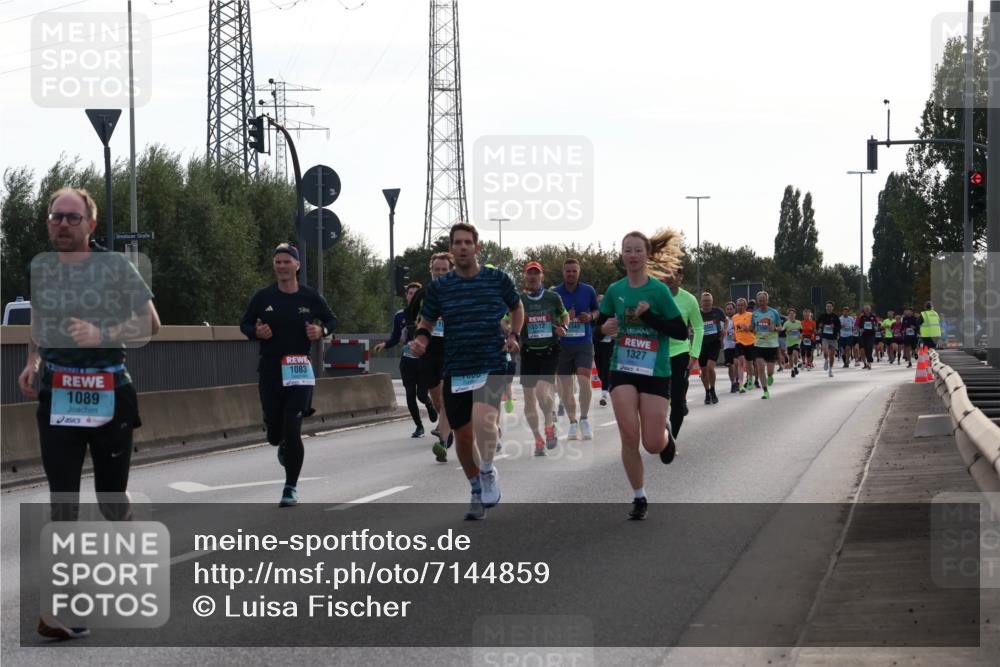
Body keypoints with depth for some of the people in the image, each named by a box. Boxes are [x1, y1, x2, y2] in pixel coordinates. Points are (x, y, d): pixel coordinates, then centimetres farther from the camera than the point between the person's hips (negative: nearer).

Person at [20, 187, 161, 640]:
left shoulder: (115, 266, -2)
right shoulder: (40, 268, 9)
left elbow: (149, 322, -3)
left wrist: (103, 335, -17)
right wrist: (32, 363, 8)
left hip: (108, 395, -2)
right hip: (57, 397, 2)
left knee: (111, 497, 6)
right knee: (62, 501, -5)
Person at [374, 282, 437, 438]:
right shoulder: (400, 316, 4)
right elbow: (395, 338, 11)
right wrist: (384, 344, -7)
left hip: (424, 361, -3)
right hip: (407, 361, 3)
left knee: (422, 394, -7)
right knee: (410, 395, 1)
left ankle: (430, 405, 31)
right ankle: (419, 426, 17)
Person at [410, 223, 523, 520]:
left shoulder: (498, 280, 1)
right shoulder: (439, 287, 3)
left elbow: (517, 308, 19)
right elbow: (425, 323, 13)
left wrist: (513, 335, 2)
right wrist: (420, 340, -8)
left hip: (492, 365, -3)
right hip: (455, 370, 3)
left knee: (483, 420, -29)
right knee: (463, 436, 8)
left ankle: (488, 473, -5)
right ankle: (477, 491, 29)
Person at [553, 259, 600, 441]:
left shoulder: (588, 291, 3)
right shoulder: (554, 293, 1)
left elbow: (597, 311, 16)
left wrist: (590, 316, -6)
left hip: (584, 343, -1)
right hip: (562, 344, 1)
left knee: (584, 380, -18)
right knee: (565, 386, 3)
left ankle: (584, 419, -6)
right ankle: (572, 423, 15)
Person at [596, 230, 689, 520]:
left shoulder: (659, 290, -8)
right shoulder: (615, 290, 2)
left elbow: (681, 332, -9)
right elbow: (601, 323, 15)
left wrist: (650, 316, -21)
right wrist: (606, 327, -9)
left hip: (655, 373, -2)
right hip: (622, 370, 2)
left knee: (653, 444, -5)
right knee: (629, 436, -10)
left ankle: (665, 434, 34)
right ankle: (639, 497, 7)